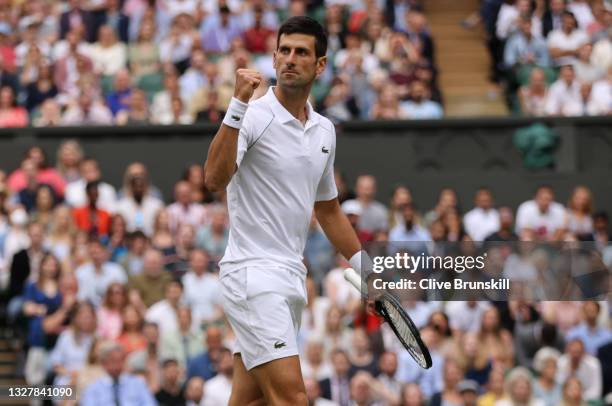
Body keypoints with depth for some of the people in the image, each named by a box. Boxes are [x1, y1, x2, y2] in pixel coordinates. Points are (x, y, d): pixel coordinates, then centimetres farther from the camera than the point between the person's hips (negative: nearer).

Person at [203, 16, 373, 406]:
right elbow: (215, 180, -28)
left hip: (292, 275, 8)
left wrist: (365, 269, 27)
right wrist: (238, 106, -33)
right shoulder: (253, 117, -11)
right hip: (254, 272, -8)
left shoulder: (325, 130, 13)